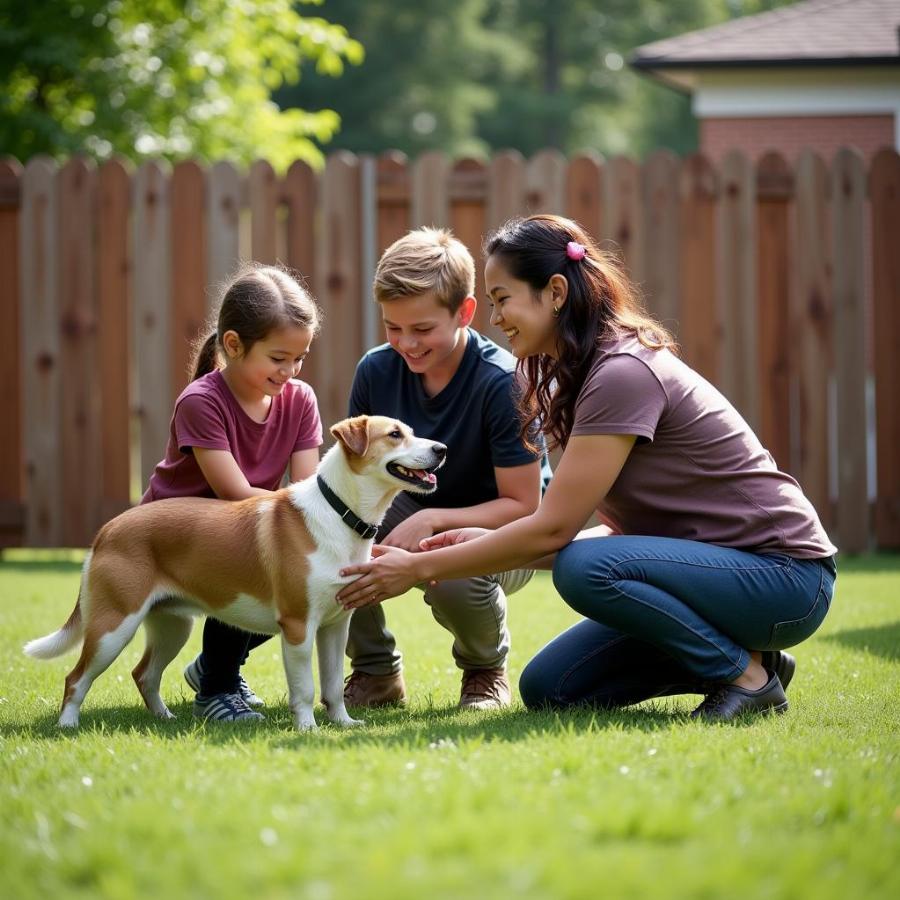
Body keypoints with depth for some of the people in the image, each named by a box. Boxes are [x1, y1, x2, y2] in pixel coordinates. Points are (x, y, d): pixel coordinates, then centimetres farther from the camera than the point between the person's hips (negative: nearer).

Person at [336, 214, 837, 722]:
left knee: (584, 570, -31)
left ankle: (749, 675, -11)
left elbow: (552, 528, -21)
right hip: (720, 568, 9)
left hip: (784, 576, -9)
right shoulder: (587, 376, 11)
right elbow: (627, 532, 9)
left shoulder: (624, 374, -20)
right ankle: (732, 656, 10)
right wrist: (487, 543, 2)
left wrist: (419, 568, -15)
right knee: (547, 690, 0)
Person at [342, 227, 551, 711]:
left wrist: (430, 521, -34)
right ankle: (375, 671, -2)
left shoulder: (503, 383, -24)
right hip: (412, 517, 4)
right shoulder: (376, 371, -10)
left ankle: (486, 670, -1)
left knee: (454, 575, -39)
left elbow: (523, 506, -21)